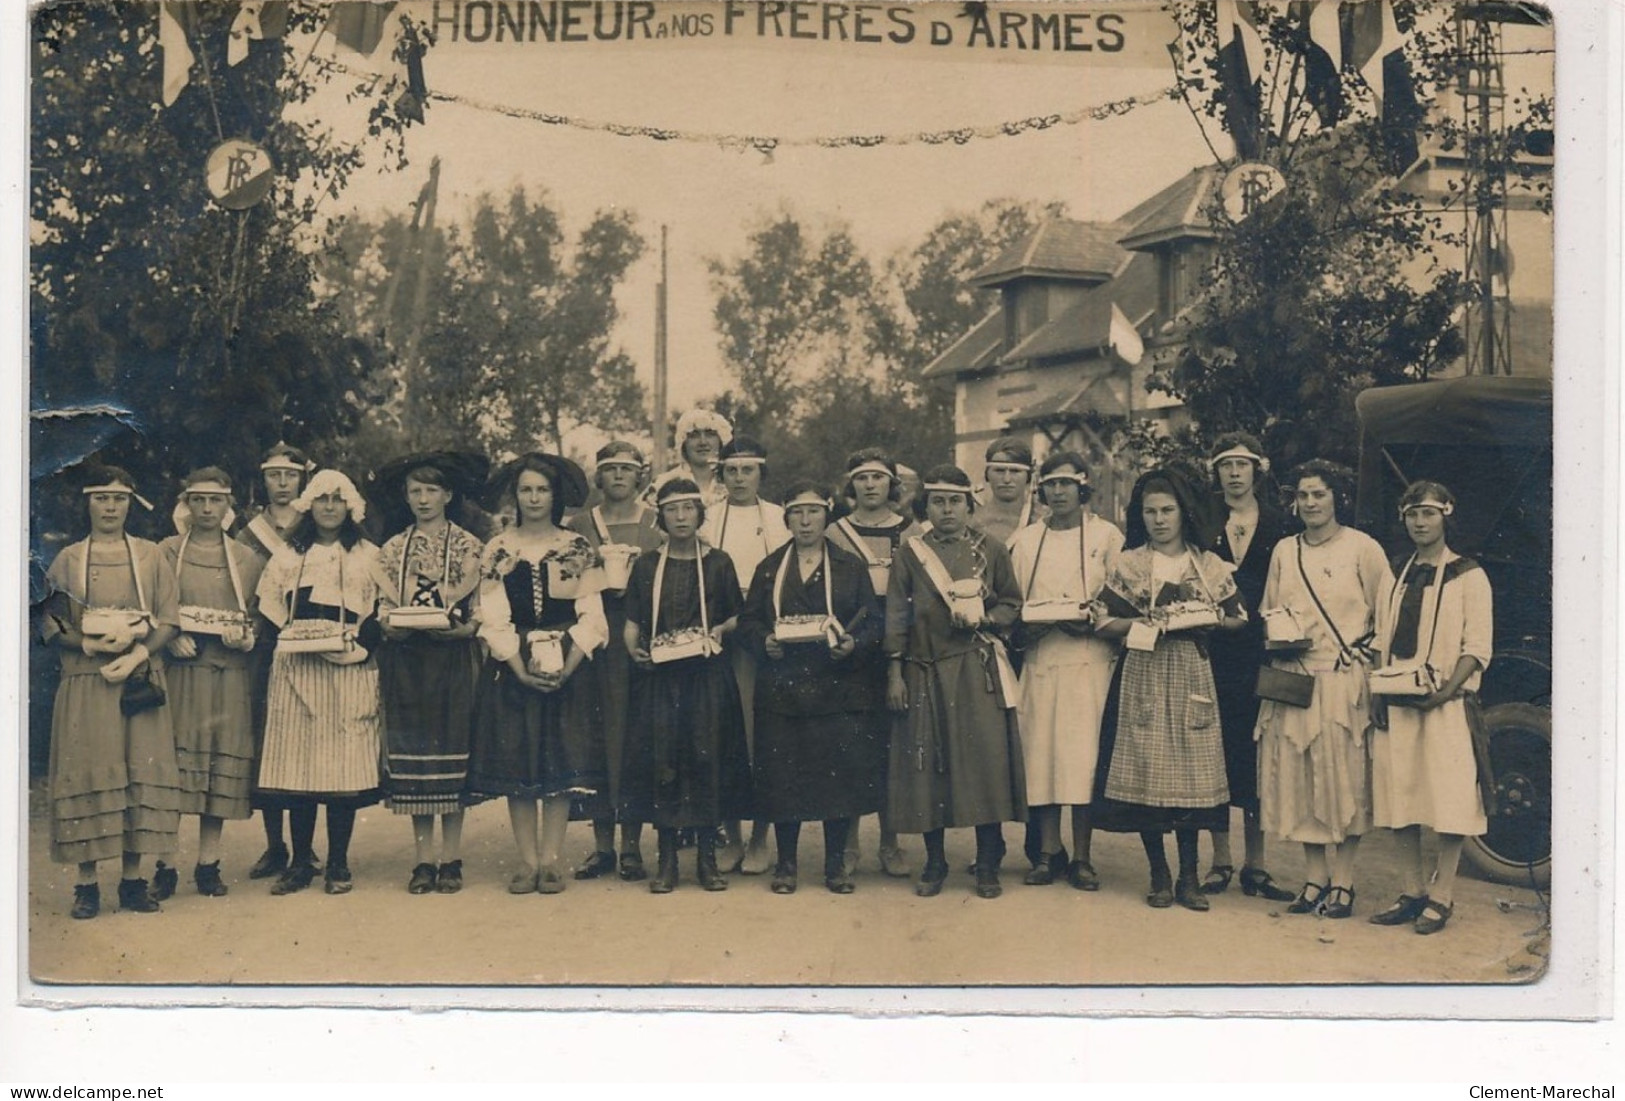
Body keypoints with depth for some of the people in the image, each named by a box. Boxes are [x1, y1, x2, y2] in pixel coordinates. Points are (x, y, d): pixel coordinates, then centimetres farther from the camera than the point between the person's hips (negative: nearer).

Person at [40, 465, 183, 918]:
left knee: (142, 773, -3)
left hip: (140, 680, 1)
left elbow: (169, 621, 5)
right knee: (88, 775, -4)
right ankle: (87, 882, 1)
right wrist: (92, 643, -14)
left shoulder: (150, 556, 11)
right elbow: (50, 626, 2)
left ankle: (132, 877, 4)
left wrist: (137, 651, -12)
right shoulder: (67, 559, 9)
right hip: (85, 684, -1)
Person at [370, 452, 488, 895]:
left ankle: (451, 858, 2)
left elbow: (477, 613, 1)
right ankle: (423, 858, 5)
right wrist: (395, 625, -13)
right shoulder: (393, 549, 13)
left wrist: (461, 628, -19)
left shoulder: (468, 546, 5)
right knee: (411, 752, 0)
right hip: (406, 661, 2)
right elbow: (385, 611, 8)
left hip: (454, 659, -2)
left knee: (452, 748, -4)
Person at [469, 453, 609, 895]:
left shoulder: (578, 550, 3)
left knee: (563, 759, -3)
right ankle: (528, 860, 3)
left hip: (569, 666, -1)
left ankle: (552, 859, 1)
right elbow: (494, 619, -1)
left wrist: (566, 669, -14)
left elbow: (591, 618, -1)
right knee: (514, 759, -2)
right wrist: (522, 671, -12)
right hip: (512, 668, 1)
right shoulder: (498, 551, 4)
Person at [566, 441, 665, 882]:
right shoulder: (579, 524, 12)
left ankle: (632, 845, 3)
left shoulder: (657, 523, 9)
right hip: (597, 641, 1)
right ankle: (603, 843, 4)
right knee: (601, 734, -2)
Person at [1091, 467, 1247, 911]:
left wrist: (1207, 620, -7)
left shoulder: (1209, 565, 8)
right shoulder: (1128, 564, 4)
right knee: (1147, 772, -2)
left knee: (1192, 772, 0)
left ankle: (1189, 876, 10)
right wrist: (1151, 622, -11)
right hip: (1143, 675, -1)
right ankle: (1159, 874, 10)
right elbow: (1104, 621, 1)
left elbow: (1237, 617, 12)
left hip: (1192, 675, 1)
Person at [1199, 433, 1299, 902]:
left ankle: (1255, 863, 9)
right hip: (1214, 651, 0)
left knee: (1259, 753, 1)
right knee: (1217, 750, 1)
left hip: (1260, 652, 0)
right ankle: (1220, 859, 10)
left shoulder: (1279, 524, 8)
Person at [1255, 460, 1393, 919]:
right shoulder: (1284, 551, 12)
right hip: (1292, 679, 4)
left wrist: (1372, 660, -9)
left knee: (1345, 781, -1)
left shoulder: (1362, 548, -1)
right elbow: (1268, 614, 20)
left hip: (1345, 681, -4)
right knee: (1300, 781, 4)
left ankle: (1342, 882, 7)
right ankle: (1316, 879, 14)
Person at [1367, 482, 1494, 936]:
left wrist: (1447, 690, -18)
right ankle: (1412, 893, 12)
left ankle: (1441, 896, 1)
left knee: (1448, 799, -5)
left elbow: (1477, 647, -5)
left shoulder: (1468, 575, 1)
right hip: (1395, 705, 5)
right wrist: (1377, 690, 3)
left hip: (1445, 704, -5)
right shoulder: (1397, 577, 17)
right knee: (1399, 797, 5)